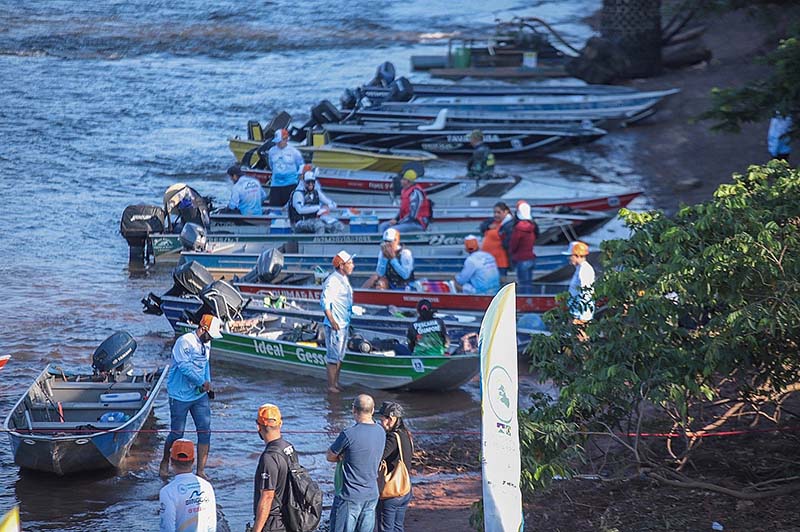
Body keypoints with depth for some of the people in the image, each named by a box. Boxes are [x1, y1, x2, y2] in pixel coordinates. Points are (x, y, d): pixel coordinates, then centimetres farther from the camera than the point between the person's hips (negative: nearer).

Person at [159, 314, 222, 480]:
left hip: (200, 395, 7)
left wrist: (208, 385, 12)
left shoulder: (206, 344, 11)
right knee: (177, 433, 2)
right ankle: (165, 463, 27)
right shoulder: (185, 342, -16)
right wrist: (202, 382, -17)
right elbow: (184, 366, -22)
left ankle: (201, 471, 5)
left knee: (205, 431, -1)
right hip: (180, 396, -7)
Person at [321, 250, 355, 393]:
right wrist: (332, 321, -24)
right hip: (335, 325, -10)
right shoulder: (332, 281, -17)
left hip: (344, 324, 10)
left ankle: (336, 383, 23)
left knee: (340, 356, 15)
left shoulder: (344, 279, 14)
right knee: (333, 355, -5)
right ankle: (331, 386, -1)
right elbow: (325, 301, -22)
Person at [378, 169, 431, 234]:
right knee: (383, 226, 4)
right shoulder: (405, 190, 13)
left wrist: (398, 222, -16)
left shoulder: (415, 193, -18)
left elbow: (412, 215, -22)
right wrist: (395, 219, 5)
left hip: (417, 223, -10)